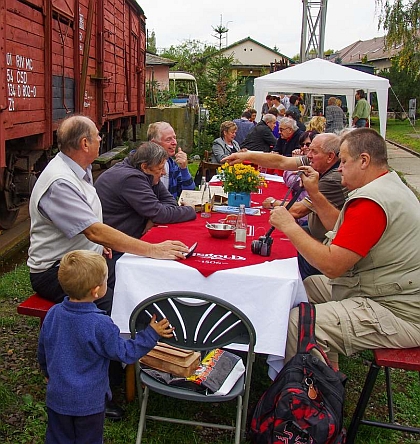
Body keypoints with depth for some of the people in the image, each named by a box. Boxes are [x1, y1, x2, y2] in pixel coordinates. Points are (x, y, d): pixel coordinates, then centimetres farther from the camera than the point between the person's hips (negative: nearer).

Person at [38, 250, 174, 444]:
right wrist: (151, 333, -7)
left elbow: (42, 352, 5)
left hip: (57, 397, 4)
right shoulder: (100, 325, -27)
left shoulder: (53, 314, -10)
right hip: (89, 401, -4)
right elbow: (125, 353, -16)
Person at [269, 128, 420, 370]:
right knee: (311, 285, 19)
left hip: (399, 314, -12)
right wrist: (315, 194, 12)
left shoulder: (371, 201, -24)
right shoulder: (390, 185, 12)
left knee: (297, 322, -22)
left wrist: (289, 226, -16)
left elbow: (331, 265, -26)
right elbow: (343, 228, 18)